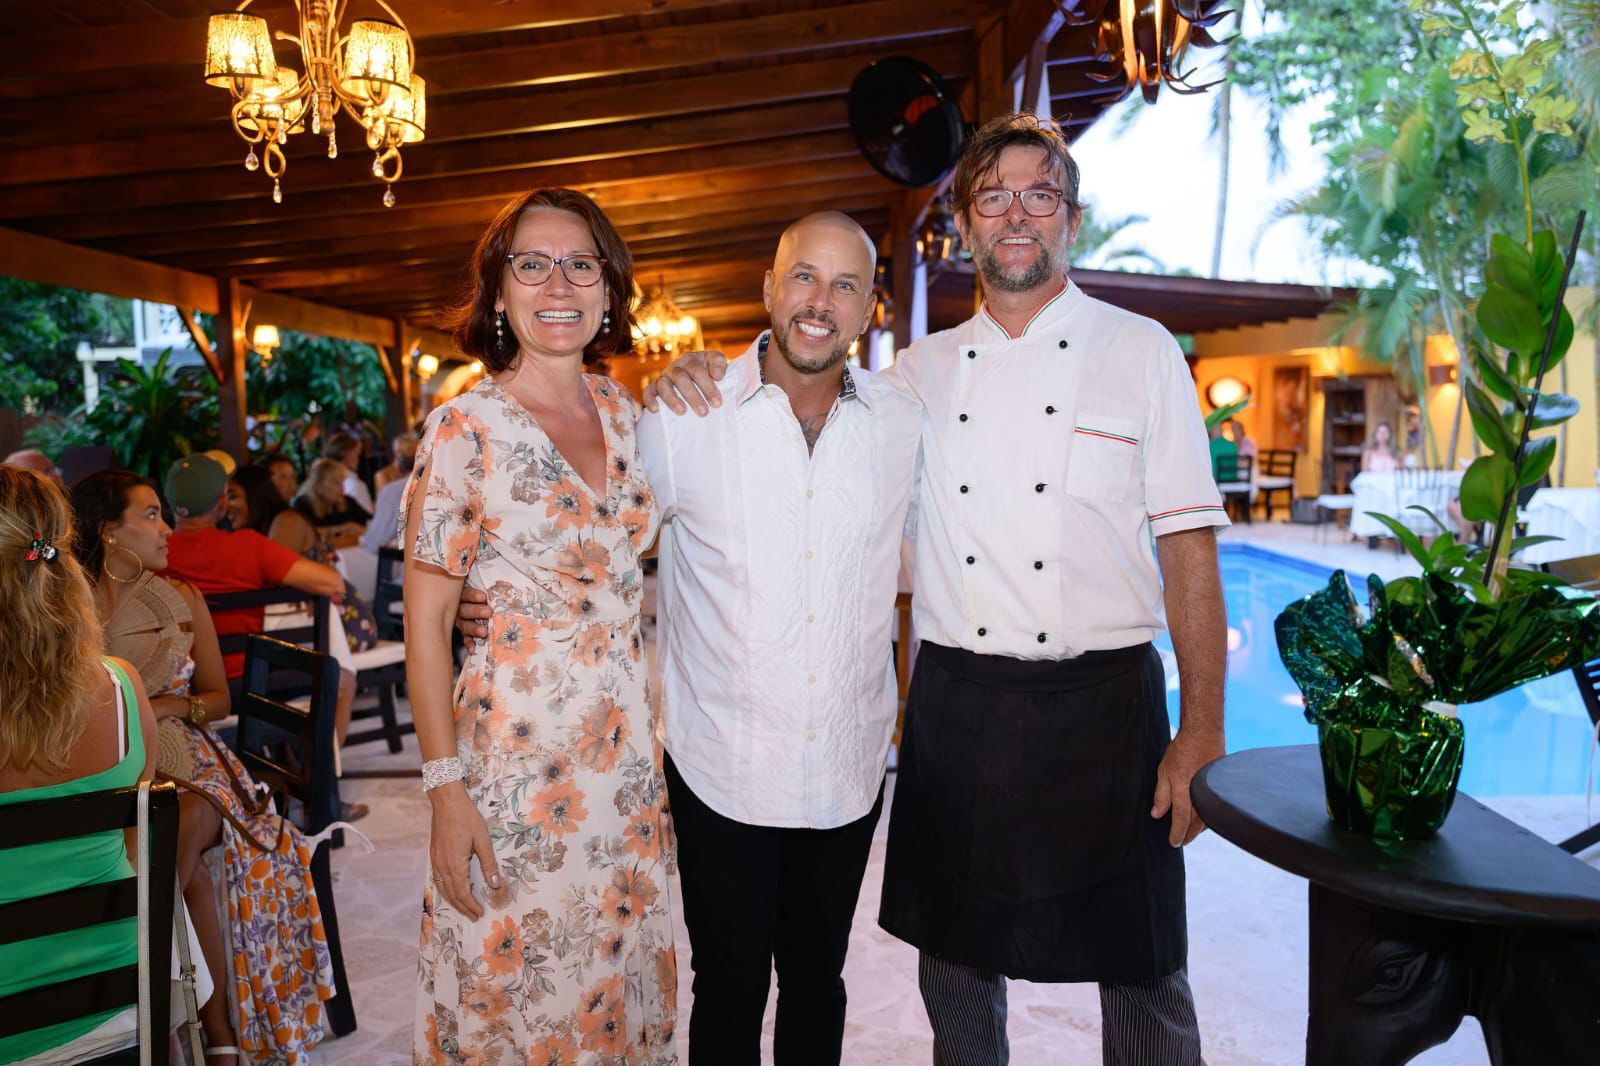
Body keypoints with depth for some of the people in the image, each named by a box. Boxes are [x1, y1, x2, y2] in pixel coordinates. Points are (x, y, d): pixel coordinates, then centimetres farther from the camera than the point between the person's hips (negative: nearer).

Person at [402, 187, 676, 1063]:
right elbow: (425, 622, -11)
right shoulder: (465, 428, -13)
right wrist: (446, 789, -13)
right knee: (522, 988, 12)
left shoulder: (622, 408, 4)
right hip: (518, 748, -5)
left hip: (627, 742, 6)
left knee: (621, 972, 20)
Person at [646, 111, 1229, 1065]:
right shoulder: (923, 371, 7)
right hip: (956, 701, 3)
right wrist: (705, 378, -2)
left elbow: (1189, 553, -4)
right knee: (956, 953, 17)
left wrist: (1202, 734, -9)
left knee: (1141, 968, 10)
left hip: (1101, 701, -2)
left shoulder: (1139, 351, -1)